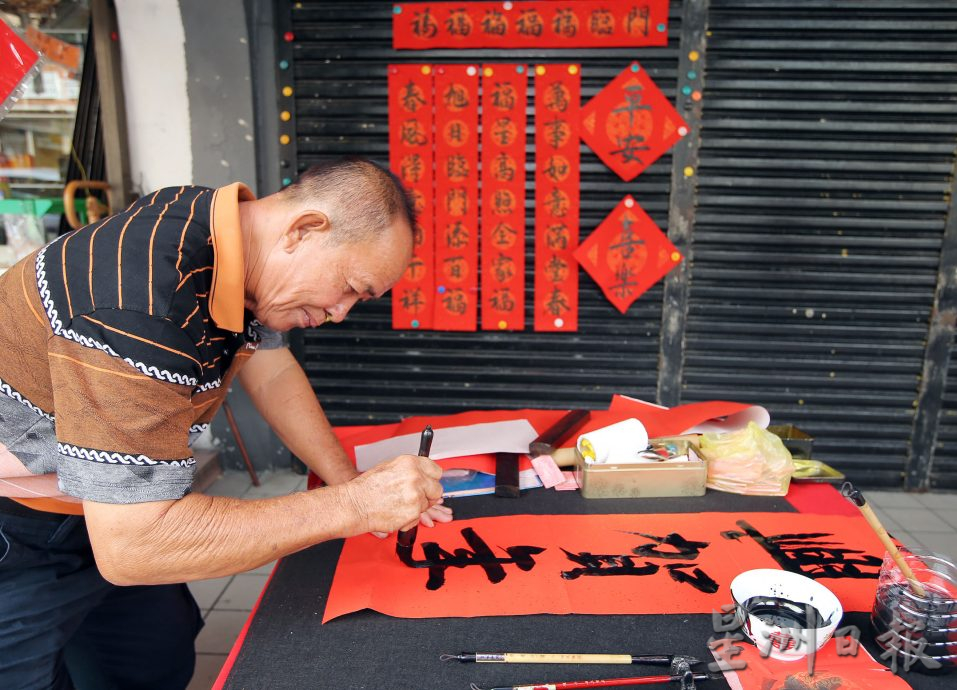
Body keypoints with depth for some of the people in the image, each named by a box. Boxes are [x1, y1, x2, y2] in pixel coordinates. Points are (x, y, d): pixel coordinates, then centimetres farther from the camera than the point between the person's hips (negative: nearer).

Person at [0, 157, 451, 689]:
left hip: (100, 509, 8)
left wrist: (350, 483, -8)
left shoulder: (231, 226, -9)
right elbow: (130, 544, -35)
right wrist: (352, 506, -33)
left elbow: (270, 369, 2)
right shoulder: (143, 305, -36)